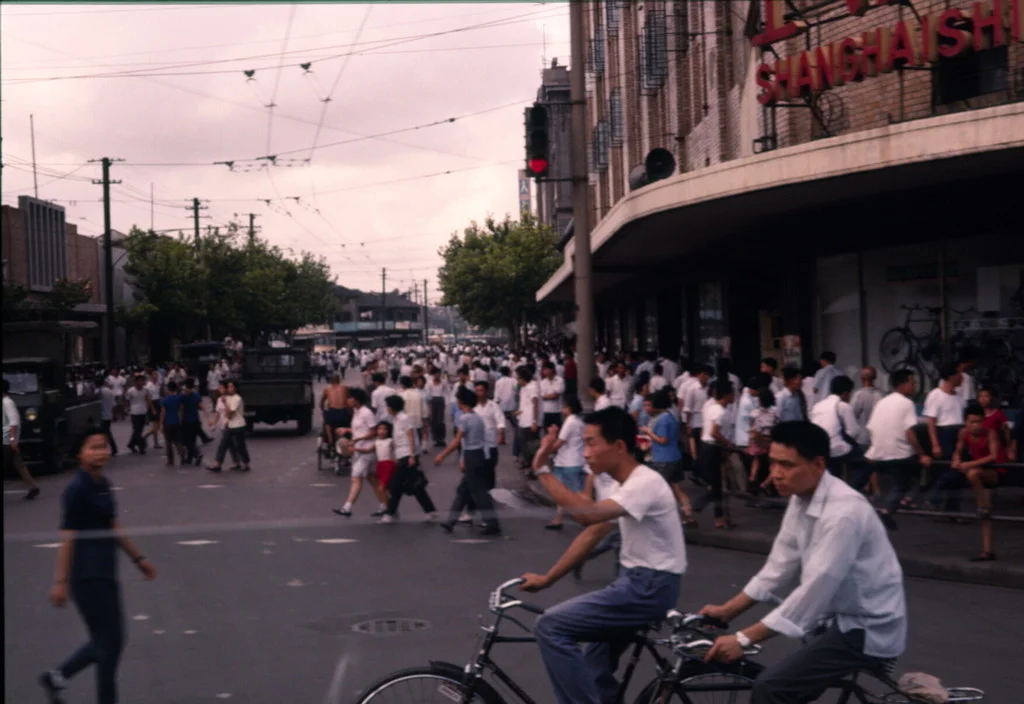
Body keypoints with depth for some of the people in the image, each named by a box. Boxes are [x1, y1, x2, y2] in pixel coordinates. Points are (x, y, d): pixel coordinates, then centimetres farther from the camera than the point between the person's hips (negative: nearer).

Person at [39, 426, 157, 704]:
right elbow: (68, 537, -17)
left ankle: (56, 677, 27)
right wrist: (60, 581, -18)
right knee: (109, 643, -2)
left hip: (105, 575, 9)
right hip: (87, 577, -9)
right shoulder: (77, 490, -15)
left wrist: (138, 558, 21)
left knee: (106, 642, 15)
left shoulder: (103, 484, 10)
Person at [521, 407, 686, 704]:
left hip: (650, 587, -10)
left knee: (550, 627, -14)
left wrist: (543, 471, -27)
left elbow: (587, 514, -35)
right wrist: (546, 579, 11)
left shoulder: (645, 483, -21)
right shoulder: (623, 485, 10)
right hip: (636, 581, 10)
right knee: (595, 671, 19)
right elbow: (591, 535, 14)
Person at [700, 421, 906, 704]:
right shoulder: (802, 500, 1)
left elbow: (814, 591, -30)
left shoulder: (843, 513, -27)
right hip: (844, 617, 9)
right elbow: (779, 568, 7)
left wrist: (743, 639, -29)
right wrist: (727, 610, 0)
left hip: (868, 629, -9)